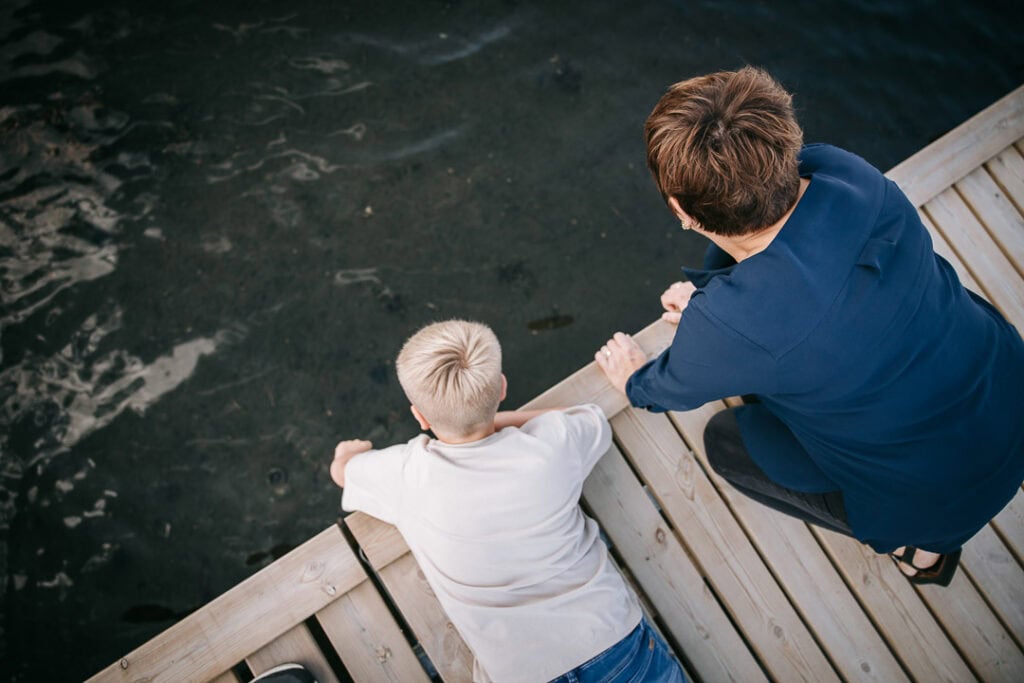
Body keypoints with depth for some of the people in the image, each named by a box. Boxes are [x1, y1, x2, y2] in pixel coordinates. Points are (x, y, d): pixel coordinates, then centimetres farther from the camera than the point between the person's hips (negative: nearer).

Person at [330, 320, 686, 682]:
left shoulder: (404, 476, -13)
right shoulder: (551, 443, -13)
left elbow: (342, 469, 12)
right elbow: (599, 423, 14)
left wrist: (353, 452, 35)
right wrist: (494, 419, 13)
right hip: (617, 645, 3)